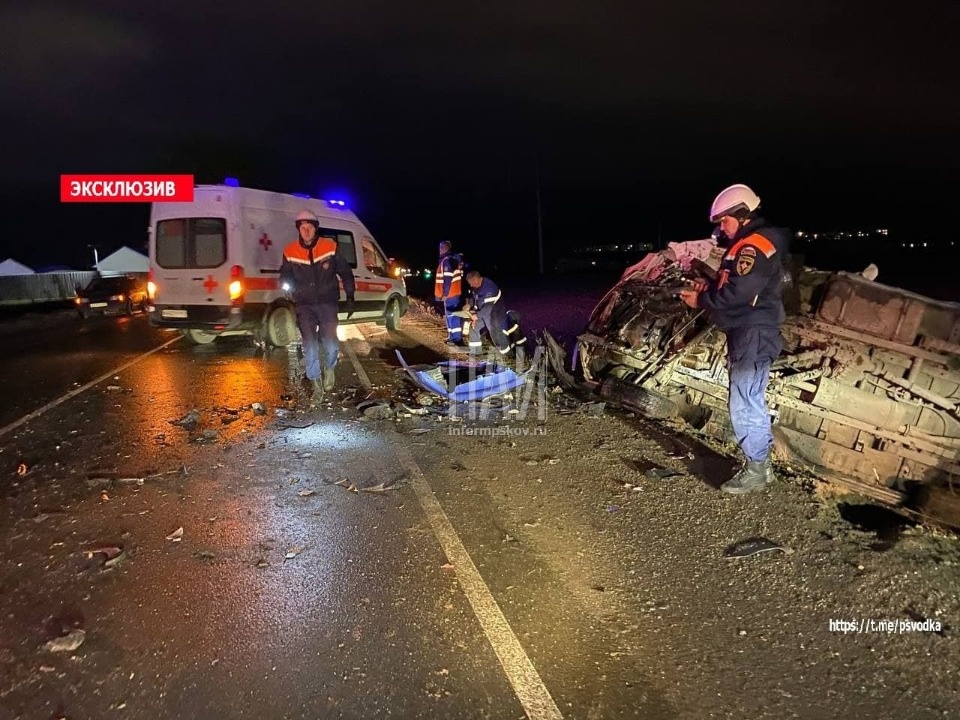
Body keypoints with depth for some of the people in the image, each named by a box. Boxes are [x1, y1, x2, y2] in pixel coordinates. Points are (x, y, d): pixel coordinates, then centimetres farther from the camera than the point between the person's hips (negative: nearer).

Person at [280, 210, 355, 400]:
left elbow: (345, 273, 4)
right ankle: (316, 384, 13)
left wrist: (350, 297, 2)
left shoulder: (330, 248, -5)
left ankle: (329, 368, 27)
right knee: (309, 346, -2)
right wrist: (288, 284, -11)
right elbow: (284, 275, 12)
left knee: (331, 345, -6)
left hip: (327, 303, -1)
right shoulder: (290, 252, -2)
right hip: (305, 305, 1)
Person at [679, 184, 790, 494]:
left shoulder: (755, 245, -17)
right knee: (752, 403, 16)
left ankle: (755, 471, 5)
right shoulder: (750, 244, 18)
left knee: (743, 406, -5)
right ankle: (761, 464, 26)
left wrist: (702, 301, -12)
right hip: (747, 336, 11)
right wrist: (710, 286, 5)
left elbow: (738, 293, -25)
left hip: (753, 338, -11)